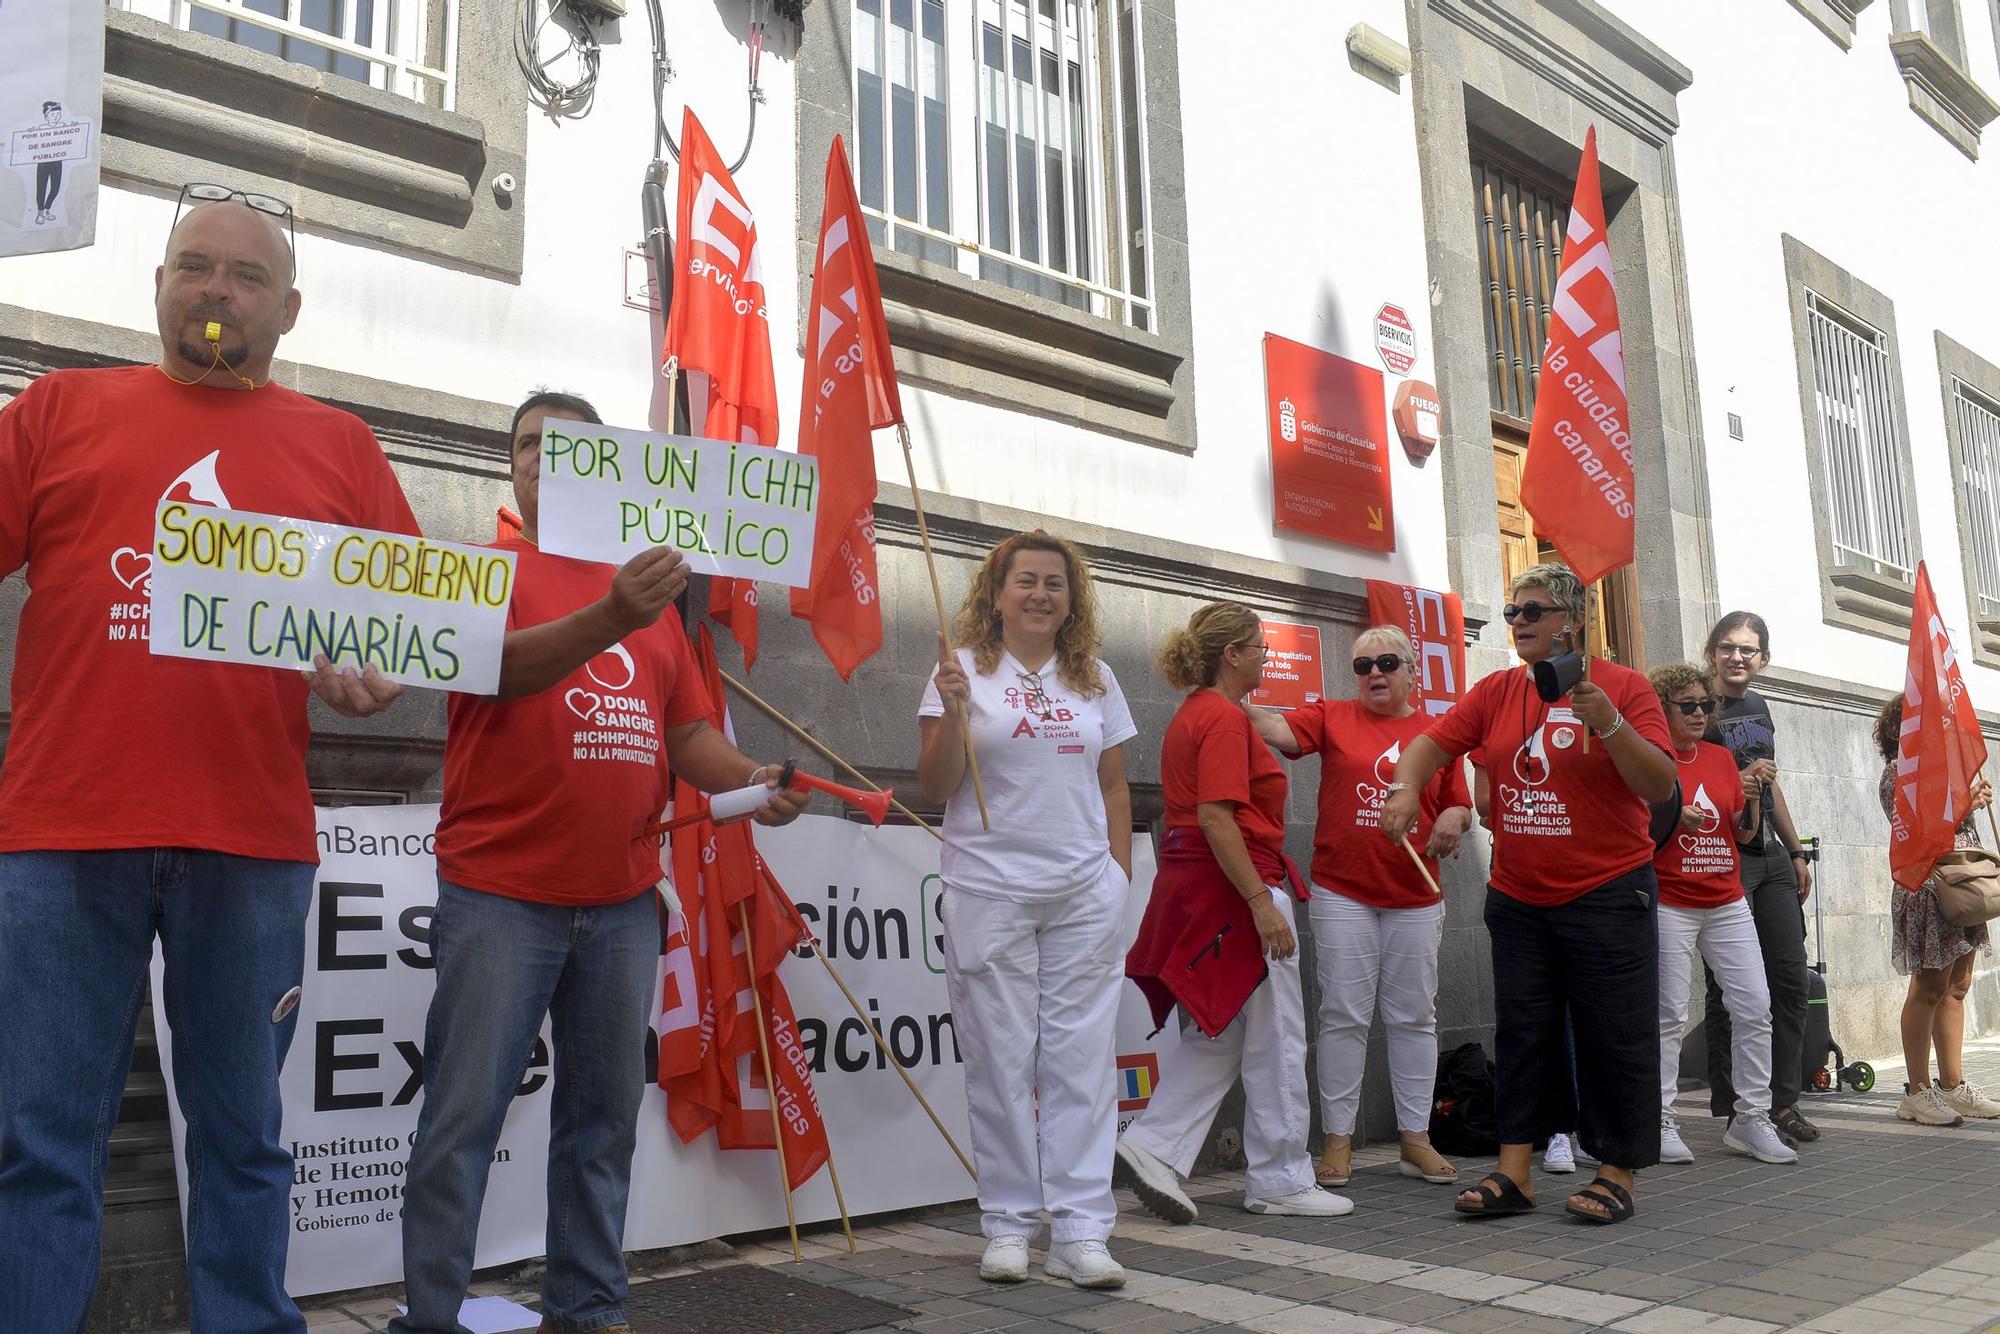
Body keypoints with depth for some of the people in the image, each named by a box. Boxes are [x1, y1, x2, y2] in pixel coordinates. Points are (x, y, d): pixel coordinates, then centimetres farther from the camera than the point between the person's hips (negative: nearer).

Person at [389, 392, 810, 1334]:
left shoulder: (651, 593, 15)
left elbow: (687, 730, 13)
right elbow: (499, 667, -18)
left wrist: (748, 778, -7)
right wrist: (611, 619, -34)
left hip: (623, 904, 4)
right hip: (499, 896, -4)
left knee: (603, 1120, 10)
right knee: (462, 1121, -1)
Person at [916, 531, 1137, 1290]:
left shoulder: (1095, 679, 11)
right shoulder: (965, 668, 1)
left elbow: (1114, 787, 15)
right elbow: (935, 788, -2)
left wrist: (1121, 878, 8)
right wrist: (953, 713, -17)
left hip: (1086, 893, 3)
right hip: (989, 890, -2)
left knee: (1081, 1057, 3)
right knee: (1002, 1058, 3)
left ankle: (1080, 1232, 8)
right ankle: (1009, 1226, 15)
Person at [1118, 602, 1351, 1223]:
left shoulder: (1191, 715, 16)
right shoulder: (1225, 717, -14)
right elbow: (1216, 818, -22)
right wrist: (1262, 904, -22)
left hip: (1191, 883, 10)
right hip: (1236, 887, -10)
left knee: (1220, 1034, 15)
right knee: (1275, 1038, 3)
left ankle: (1152, 1146, 7)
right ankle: (1282, 1181, 15)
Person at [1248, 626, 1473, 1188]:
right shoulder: (1333, 717, 4)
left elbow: (1460, 805, 14)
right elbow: (1278, 730, -14)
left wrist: (1453, 820, -9)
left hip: (1415, 899, 2)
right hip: (1342, 894, -2)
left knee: (1414, 1018, 9)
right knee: (1344, 1017, 2)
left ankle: (1416, 1138, 20)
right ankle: (1337, 1140, 11)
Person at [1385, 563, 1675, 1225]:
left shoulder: (1623, 686, -6)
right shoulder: (1497, 691, 6)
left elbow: (1660, 786, -12)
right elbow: (1432, 742, 4)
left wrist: (1609, 723, -25)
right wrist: (1405, 789, -15)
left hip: (1607, 896, -4)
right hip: (1517, 898, 4)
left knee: (1615, 1037, 3)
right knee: (1521, 1033, 8)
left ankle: (1616, 1176, 16)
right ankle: (1513, 1174, 14)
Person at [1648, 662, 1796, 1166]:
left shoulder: (1722, 757, 13)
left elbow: (1745, 833, 14)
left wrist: (1754, 793, -4)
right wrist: (1673, 816, -19)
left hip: (1727, 903, 6)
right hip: (1669, 903, -5)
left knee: (1755, 1008, 1)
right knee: (1669, 1015, -3)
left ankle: (1750, 1119, 12)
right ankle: (1662, 1124, 6)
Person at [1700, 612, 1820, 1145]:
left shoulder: (1758, 707, 16)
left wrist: (1796, 852, 22)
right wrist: (1733, 788, -24)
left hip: (1772, 860, 8)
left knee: (1790, 981, 6)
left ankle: (1782, 1102, 16)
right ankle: (1736, 1112, 4)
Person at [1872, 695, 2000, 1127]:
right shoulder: (1899, 771, -7)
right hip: (1926, 890, -9)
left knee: (1956, 989, 10)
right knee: (1929, 990, -6)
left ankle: (1953, 1085, 16)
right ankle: (1918, 1092, 0)